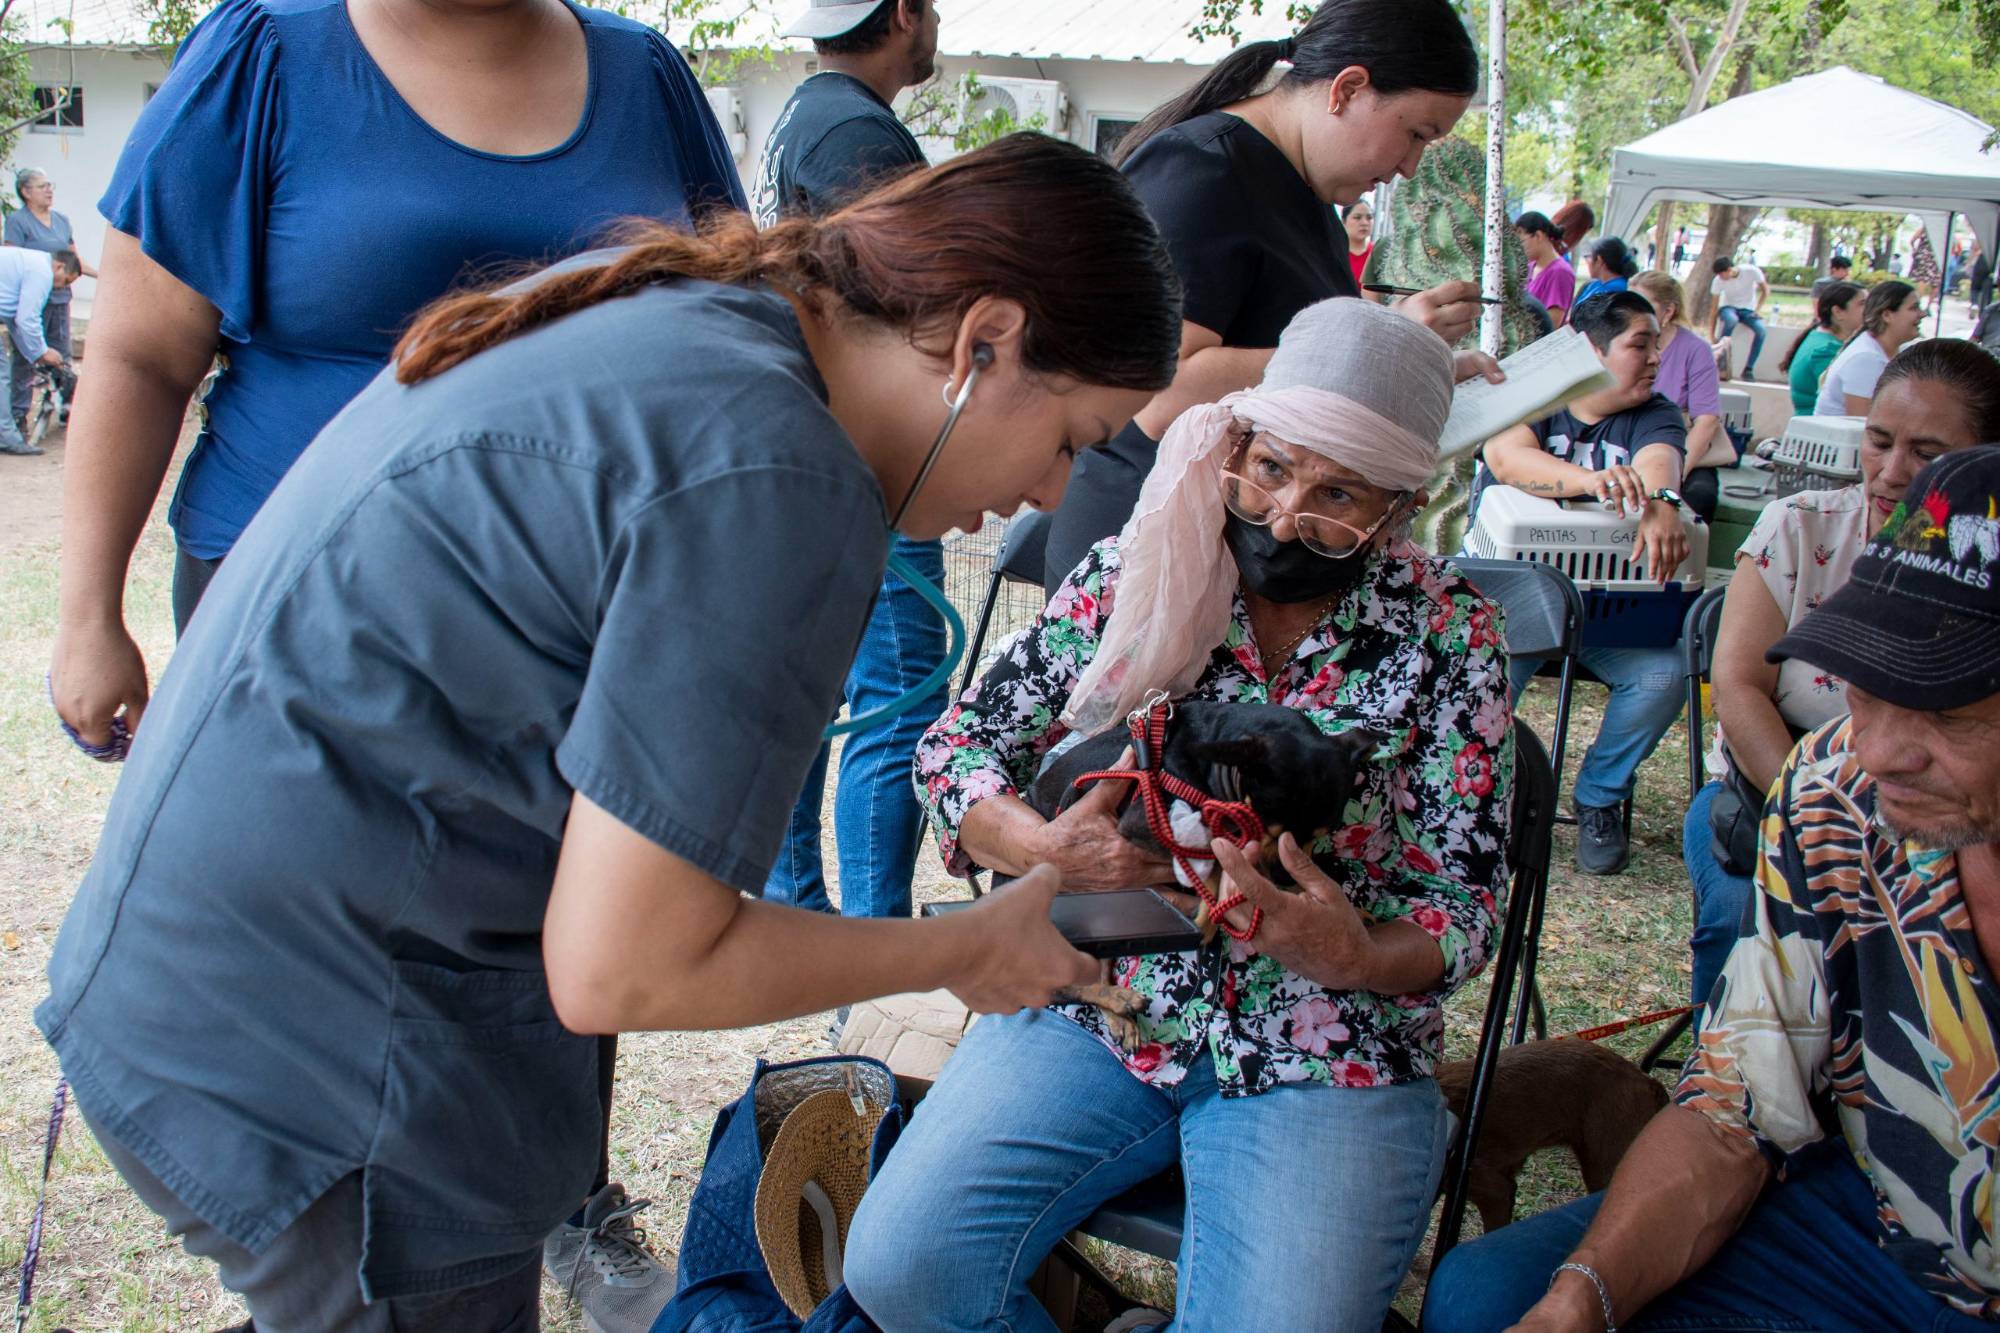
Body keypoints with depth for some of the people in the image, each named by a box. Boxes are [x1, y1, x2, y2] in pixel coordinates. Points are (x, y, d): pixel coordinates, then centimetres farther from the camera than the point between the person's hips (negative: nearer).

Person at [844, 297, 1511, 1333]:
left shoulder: (1448, 635, -2)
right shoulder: (1128, 576, 1)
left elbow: (1459, 906, -3)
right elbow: (957, 746, 5)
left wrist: (1356, 956, -26)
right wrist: (1044, 847, -16)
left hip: (1321, 1052, -1)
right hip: (1094, 1006, 2)